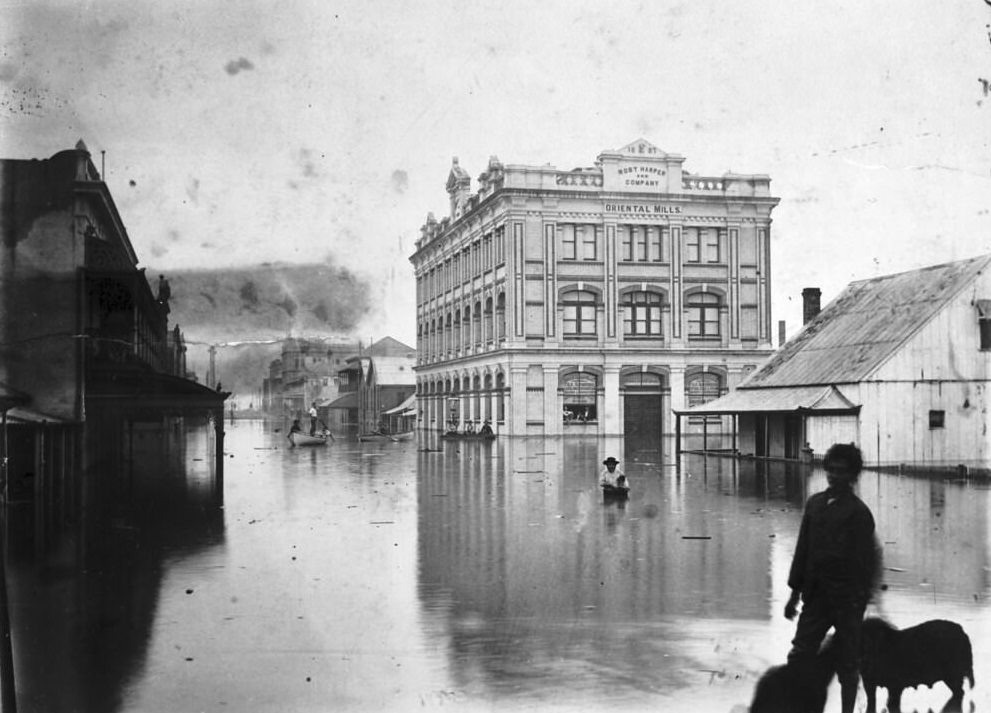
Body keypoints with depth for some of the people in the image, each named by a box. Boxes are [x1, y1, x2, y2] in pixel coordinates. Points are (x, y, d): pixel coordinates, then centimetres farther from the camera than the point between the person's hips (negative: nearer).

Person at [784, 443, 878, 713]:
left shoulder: (858, 511, -7)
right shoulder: (815, 503, 8)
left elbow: (864, 559, -9)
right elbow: (802, 549, 12)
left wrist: (860, 599, -13)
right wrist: (795, 592, 11)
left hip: (846, 599, -5)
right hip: (816, 594, 5)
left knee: (847, 664, 7)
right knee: (798, 657, 1)